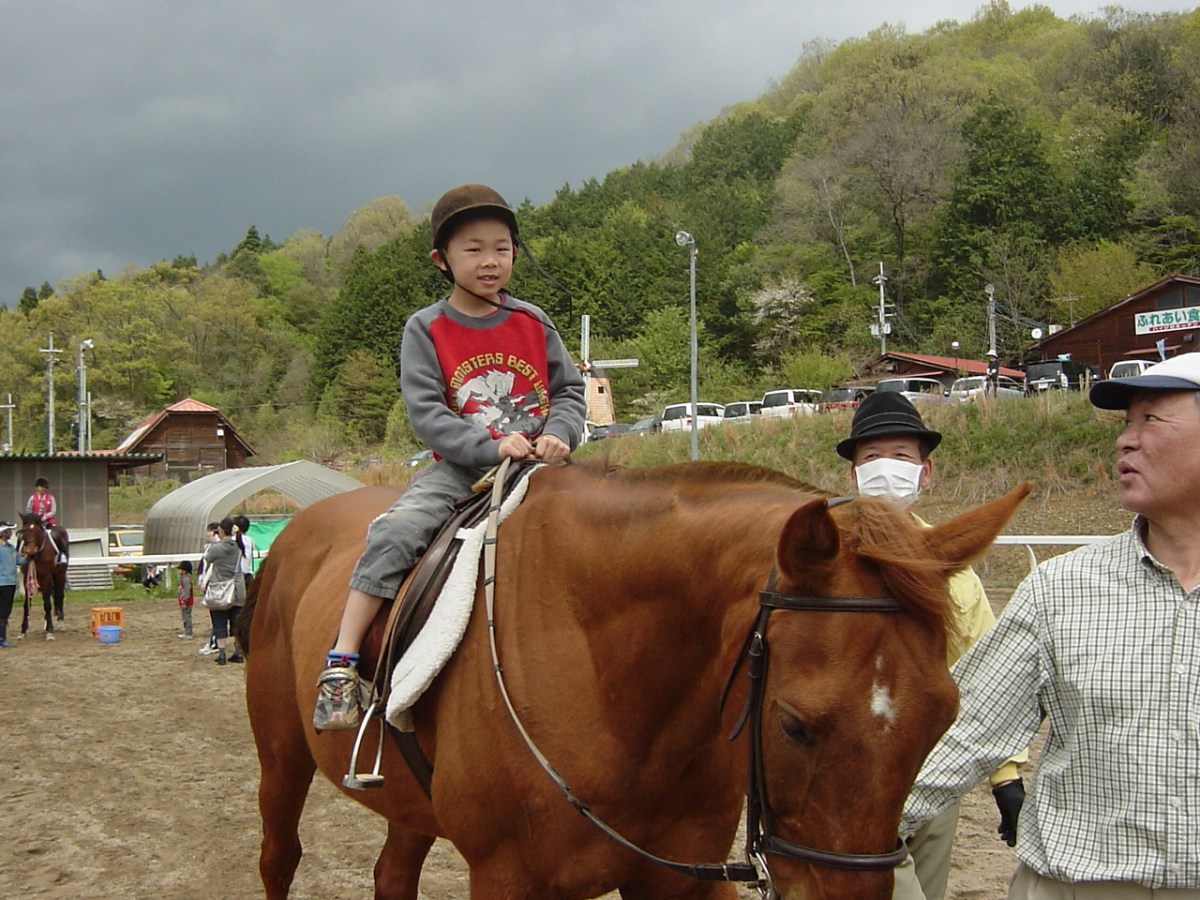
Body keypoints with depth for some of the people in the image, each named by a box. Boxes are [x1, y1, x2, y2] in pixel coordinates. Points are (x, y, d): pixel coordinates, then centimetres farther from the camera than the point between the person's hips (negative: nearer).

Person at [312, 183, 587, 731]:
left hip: (536, 464, 3)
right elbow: (424, 411, -8)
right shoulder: (426, 330, 1)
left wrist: (558, 434, -11)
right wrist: (493, 446, -20)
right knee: (396, 530, -26)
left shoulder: (533, 323, 8)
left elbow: (570, 389, 11)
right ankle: (340, 664, -23)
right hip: (461, 466, -2)